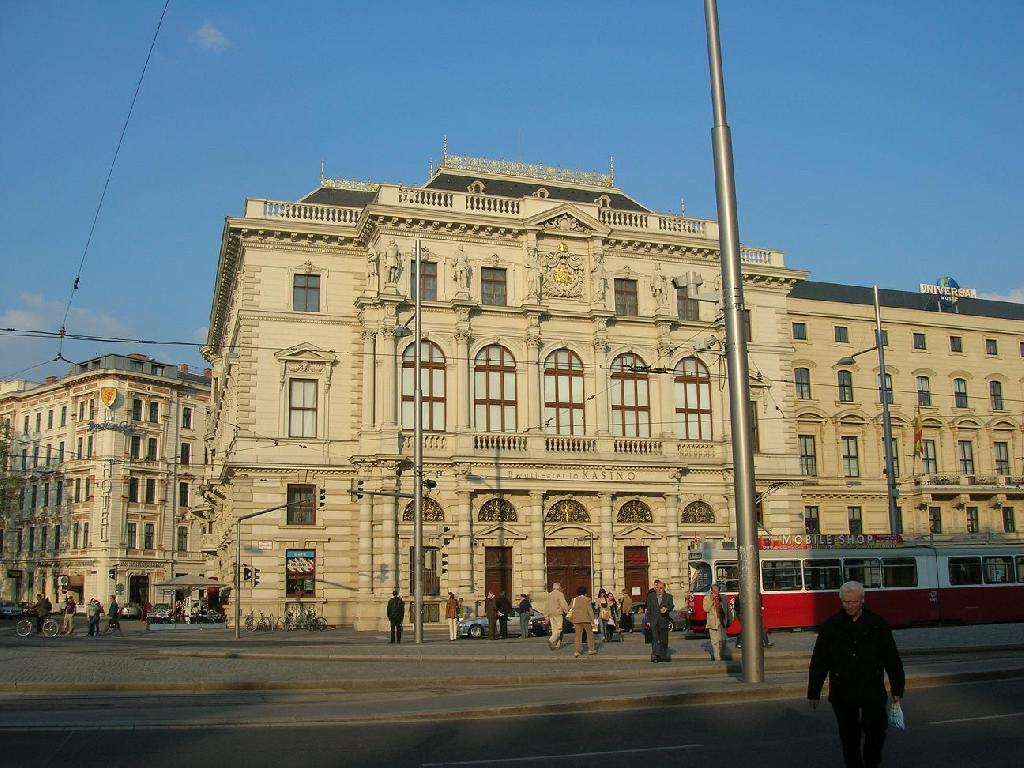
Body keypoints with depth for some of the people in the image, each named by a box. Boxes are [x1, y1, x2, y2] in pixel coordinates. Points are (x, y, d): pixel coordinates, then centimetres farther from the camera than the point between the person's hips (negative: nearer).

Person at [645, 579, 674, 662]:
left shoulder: (668, 597, 9)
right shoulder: (650, 596, 9)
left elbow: (671, 605, -6)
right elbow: (648, 609, 9)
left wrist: (666, 609, -28)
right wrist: (648, 620, 2)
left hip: (664, 622, 1)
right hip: (654, 622, -1)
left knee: (664, 639, 6)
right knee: (655, 639, -12)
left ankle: (663, 656, 16)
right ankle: (654, 654, -18)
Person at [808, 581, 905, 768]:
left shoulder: (877, 624, 0)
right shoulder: (831, 625, -2)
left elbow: (892, 659, 6)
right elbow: (818, 661, 1)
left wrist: (897, 689, 4)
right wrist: (813, 692, 1)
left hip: (873, 691, 0)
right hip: (842, 693, 0)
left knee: (876, 731, 5)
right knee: (849, 736, 7)